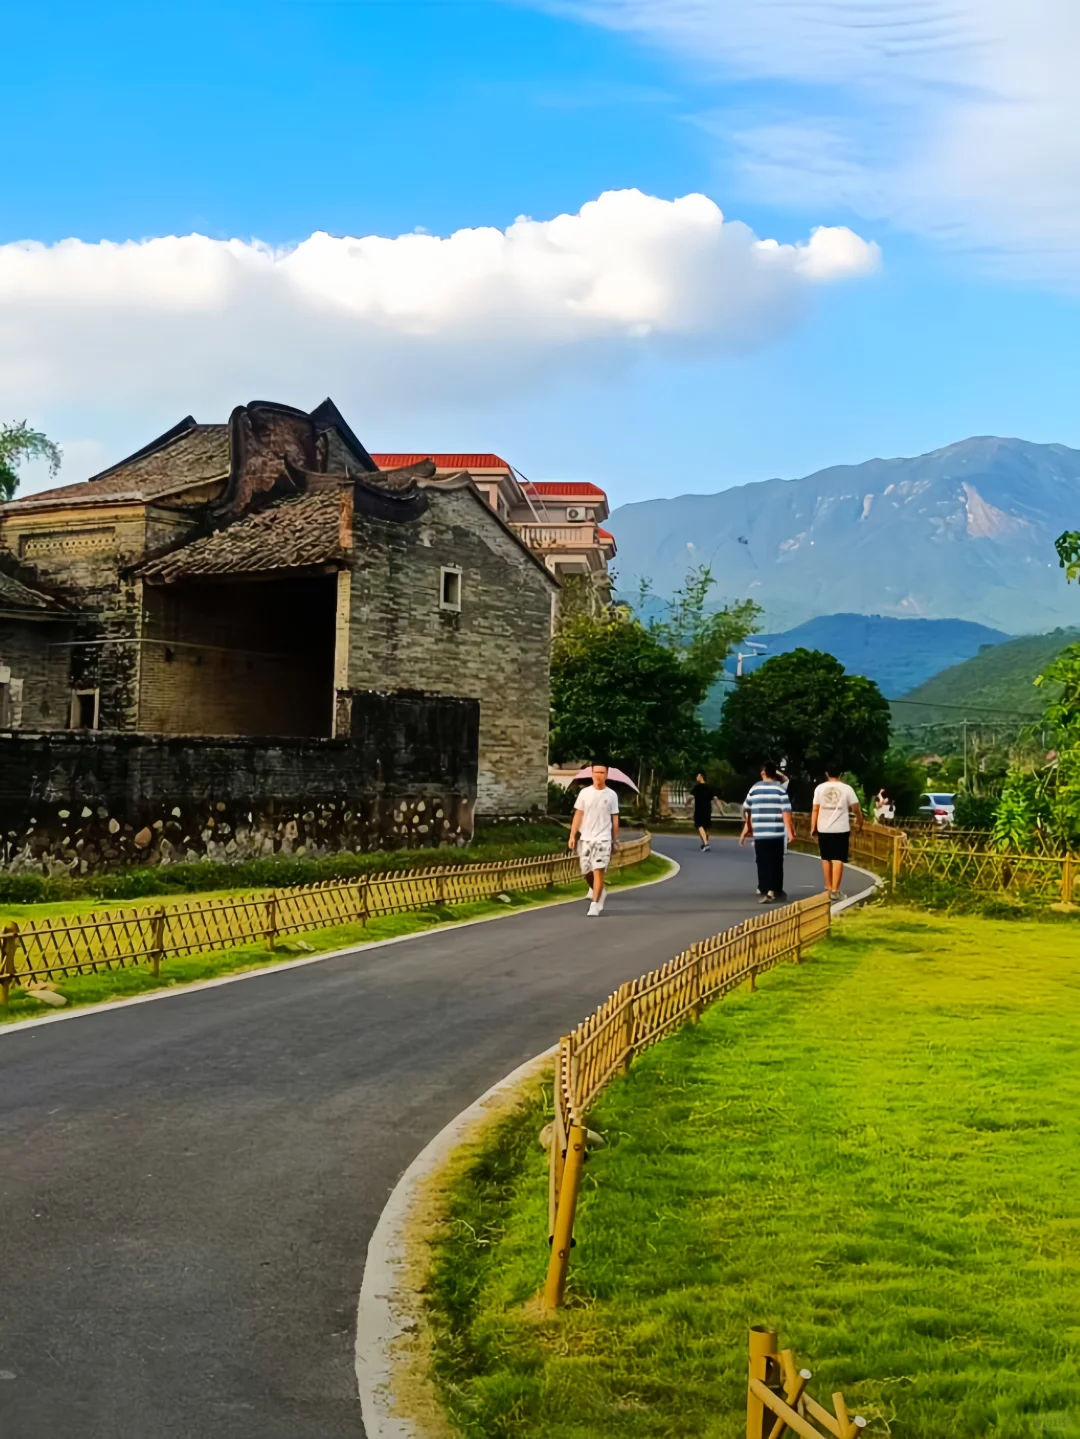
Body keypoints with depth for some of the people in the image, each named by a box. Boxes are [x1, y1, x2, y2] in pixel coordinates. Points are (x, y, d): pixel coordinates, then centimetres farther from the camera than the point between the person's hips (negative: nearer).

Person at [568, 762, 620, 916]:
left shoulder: (611, 795, 0)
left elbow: (615, 818, 5)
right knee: (586, 872, 10)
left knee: (598, 871, -11)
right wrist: (572, 836, -5)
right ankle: (599, 892, 38)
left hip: (603, 838, -2)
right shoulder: (585, 793, 1)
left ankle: (595, 904, -10)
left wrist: (615, 839, 3)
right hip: (585, 838, 2)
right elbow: (578, 815, 1)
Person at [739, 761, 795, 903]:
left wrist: (747, 829, 28)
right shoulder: (780, 789, -2)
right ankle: (777, 891, 13)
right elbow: (786, 812, -8)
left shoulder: (754, 789, 4)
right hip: (777, 833, -1)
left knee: (763, 863, 2)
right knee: (776, 863, 9)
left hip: (759, 833, 1)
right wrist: (790, 831, -4)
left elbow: (747, 810, 14)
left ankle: (764, 892, -4)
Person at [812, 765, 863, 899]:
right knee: (838, 859, -2)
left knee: (826, 858, 16)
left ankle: (828, 888, 25)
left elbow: (815, 809, 0)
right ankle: (834, 890, -8)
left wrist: (813, 828, 7)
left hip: (823, 829, 2)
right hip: (841, 829, -2)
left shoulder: (820, 788, 0)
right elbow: (856, 808, 0)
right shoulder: (846, 788, -4)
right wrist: (859, 820, 20)